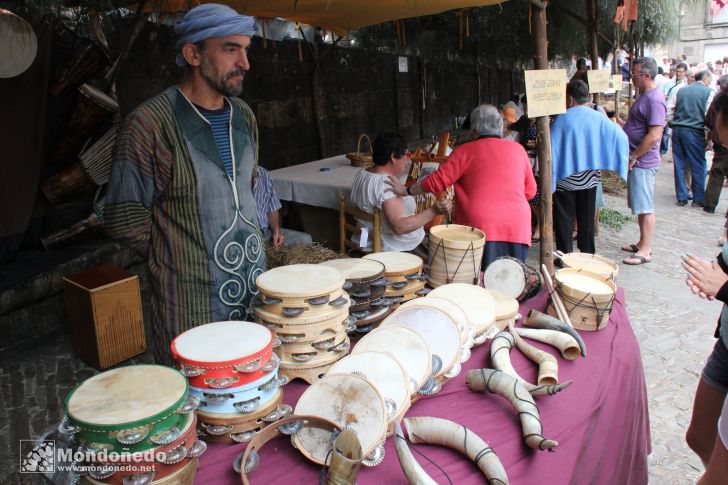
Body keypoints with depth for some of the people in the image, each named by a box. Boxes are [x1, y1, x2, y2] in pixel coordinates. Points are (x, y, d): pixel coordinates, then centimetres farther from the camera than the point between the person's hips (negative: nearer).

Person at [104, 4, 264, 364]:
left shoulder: (243, 116, 7)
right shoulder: (149, 124, -15)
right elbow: (123, 219, -10)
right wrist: (178, 257, -2)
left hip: (255, 281, 6)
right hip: (191, 300, -6)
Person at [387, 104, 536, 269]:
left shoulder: (466, 151, 0)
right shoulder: (518, 149, 10)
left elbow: (437, 181, -2)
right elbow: (531, 191, 14)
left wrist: (406, 190, 8)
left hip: (481, 226, -3)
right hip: (517, 229, 3)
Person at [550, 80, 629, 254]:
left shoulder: (561, 121, -13)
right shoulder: (599, 118, -4)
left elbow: (551, 150, -13)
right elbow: (621, 138, -8)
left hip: (565, 179, -3)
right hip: (590, 178, 3)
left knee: (564, 218, 6)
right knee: (587, 217, 16)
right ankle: (588, 252, 23)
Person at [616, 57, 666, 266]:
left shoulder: (654, 99, -18)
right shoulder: (645, 96, 13)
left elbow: (654, 135, -24)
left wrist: (633, 156, -19)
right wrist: (623, 124, 11)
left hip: (643, 162, -10)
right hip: (636, 162, 10)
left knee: (645, 207, -3)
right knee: (640, 206, 17)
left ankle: (645, 251, 4)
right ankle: (642, 243, 28)